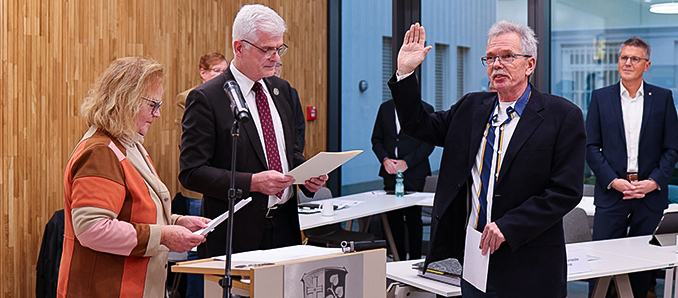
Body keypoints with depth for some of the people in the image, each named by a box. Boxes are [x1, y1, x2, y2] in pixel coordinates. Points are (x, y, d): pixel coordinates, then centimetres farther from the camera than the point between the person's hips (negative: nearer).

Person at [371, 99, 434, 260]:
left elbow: (428, 144, -5)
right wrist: (385, 159, -5)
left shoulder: (425, 109, 1)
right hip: (390, 174, 4)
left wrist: (406, 162, -13)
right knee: (393, 217, 4)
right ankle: (398, 259, 12)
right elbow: (376, 139, 12)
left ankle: (415, 260, 6)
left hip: (414, 174, -3)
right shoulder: (385, 107, 13)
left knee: (414, 219, -2)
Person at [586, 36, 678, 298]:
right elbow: (591, 147, 3)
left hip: (650, 196, 0)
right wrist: (613, 181, -9)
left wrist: (654, 181, -9)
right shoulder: (601, 97, 7)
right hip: (611, 194, 0)